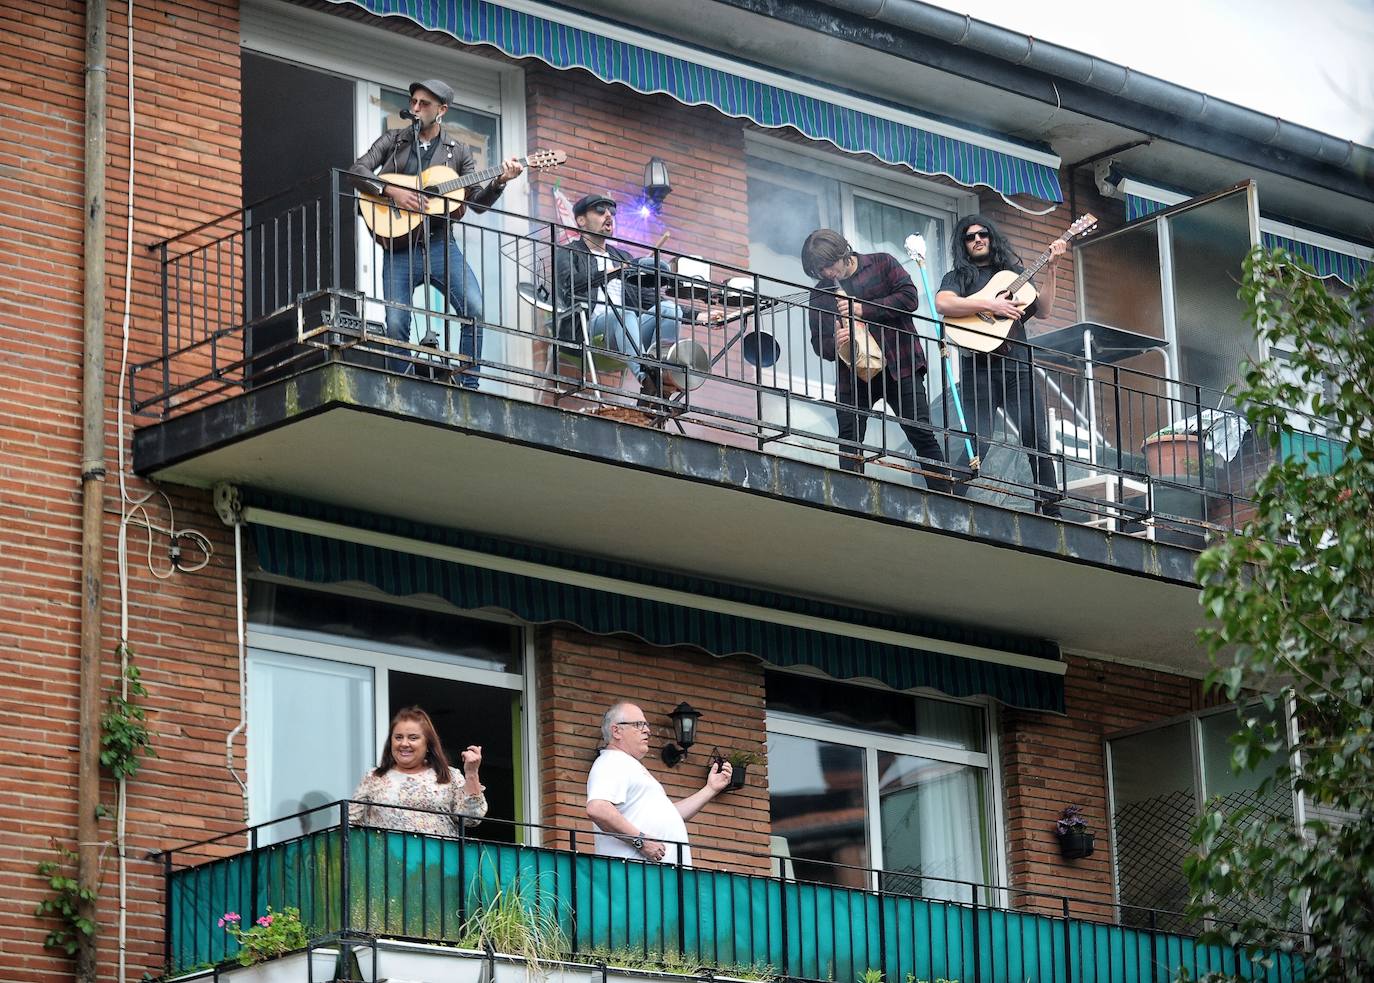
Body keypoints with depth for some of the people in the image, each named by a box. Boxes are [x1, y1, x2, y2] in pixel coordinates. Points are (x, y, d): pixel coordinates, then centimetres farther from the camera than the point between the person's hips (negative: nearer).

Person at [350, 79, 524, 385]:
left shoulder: (457, 152, 12)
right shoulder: (393, 140, 12)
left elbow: (477, 202, 7)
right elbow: (358, 170, 1)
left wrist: (499, 183, -12)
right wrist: (391, 191, -14)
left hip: (440, 244, 1)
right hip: (399, 247, -1)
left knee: (476, 310, -17)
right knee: (396, 324, -11)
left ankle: (467, 388, -10)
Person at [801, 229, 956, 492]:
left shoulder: (881, 264, 4)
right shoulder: (820, 294, 11)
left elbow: (909, 298, -8)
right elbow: (818, 342, 10)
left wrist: (864, 310, -14)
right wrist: (834, 345, -14)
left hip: (899, 367, -3)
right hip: (852, 377, 3)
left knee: (923, 436, -6)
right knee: (849, 445, -3)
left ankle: (945, 496, -4)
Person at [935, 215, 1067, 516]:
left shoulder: (1012, 272, 22)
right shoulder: (958, 277, 11)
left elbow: (1041, 310, 14)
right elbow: (942, 303, -11)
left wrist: (1051, 269, 5)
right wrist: (990, 304, -16)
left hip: (1017, 365, 3)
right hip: (979, 368, -3)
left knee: (1038, 440, -5)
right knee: (978, 445, -8)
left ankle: (1051, 508, -3)